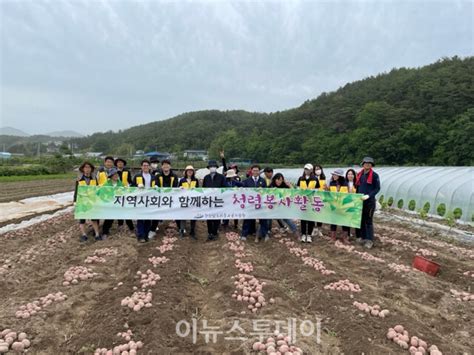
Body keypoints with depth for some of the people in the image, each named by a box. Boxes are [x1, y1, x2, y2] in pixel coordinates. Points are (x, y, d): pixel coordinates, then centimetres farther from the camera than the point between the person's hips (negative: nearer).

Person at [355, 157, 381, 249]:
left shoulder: (374, 175, -7)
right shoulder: (359, 174, 9)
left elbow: (377, 188, -8)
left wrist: (368, 195, -20)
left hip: (369, 201, -5)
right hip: (360, 200, 5)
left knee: (368, 221, -1)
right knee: (361, 220, 11)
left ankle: (370, 240, 7)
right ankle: (363, 237, 23)